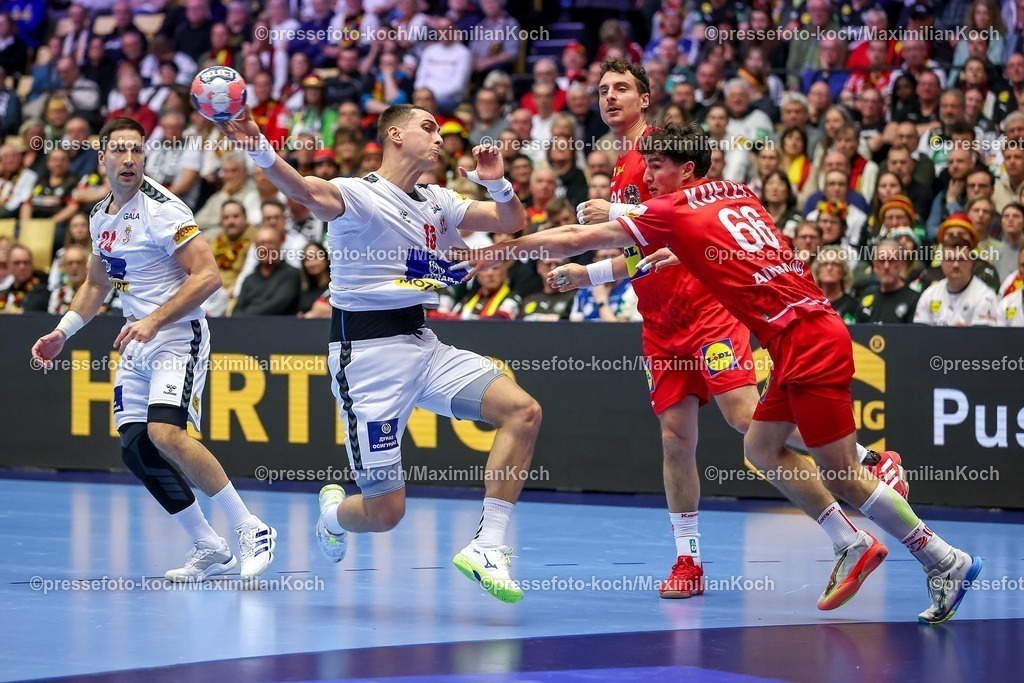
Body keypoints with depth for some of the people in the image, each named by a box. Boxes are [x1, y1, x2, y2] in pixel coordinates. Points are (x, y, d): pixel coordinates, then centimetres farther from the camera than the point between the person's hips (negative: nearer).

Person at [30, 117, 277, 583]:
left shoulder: (161, 209, -14)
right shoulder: (101, 217, 11)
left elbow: (208, 276, -21)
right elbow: (96, 285, 27)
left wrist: (152, 322, -26)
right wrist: (62, 332, 17)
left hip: (178, 337, -9)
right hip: (137, 345, 9)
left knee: (165, 433, -26)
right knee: (135, 449, 3)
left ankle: (252, 531, -20)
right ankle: (210, 550, 13)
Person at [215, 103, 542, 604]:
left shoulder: (437, 203, 13)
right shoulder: (357, 195, -11)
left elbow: (512, 222, 19)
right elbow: (306, 191, -33)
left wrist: (497, 184, -5)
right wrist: (260, 151, -54)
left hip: (423, 345, 7)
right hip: (367, 353, -7)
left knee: (523, 411, -16)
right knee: (384, 512, -7)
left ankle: (486, 547, -10)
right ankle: (333, 514, 31)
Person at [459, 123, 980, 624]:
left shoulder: (676, 210, -3)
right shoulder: (738, 196, 18)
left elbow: (578, 238, 2)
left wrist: (501, 251, 11)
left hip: (806, 338, -9)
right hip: (808, 333, 9)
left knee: (841, 473, -5)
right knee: (761, 447, 16)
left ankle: (946, 562, -1)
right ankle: (852, 544, 17)